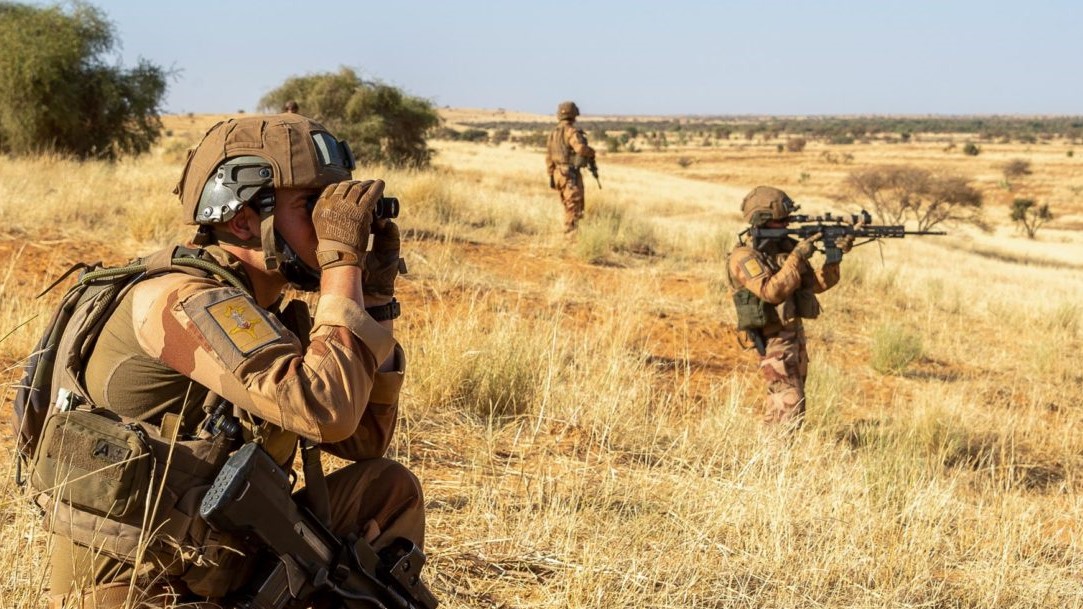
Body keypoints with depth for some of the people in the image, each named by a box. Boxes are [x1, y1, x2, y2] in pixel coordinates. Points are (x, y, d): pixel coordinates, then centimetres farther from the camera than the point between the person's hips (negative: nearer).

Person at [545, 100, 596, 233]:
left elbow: (549, 156, 12)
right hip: (571, 174, -8)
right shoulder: (571, 131, -15)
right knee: (574, 205, -5)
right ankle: (571, 232, -9)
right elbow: (581, 148, -31)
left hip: (559, 173, 8)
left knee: (569, 206, 18)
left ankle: (568, 232, 23)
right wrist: (591, 152, -10)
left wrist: (551, 176, 17)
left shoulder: (553, 132, 10)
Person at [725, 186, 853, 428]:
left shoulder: (785, 248, 8)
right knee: (789, 405, -14)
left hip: (796, 334, 8)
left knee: (779, 401, 15)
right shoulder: (744, 257, -14)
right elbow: (772, 291, -27)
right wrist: (797, 257, -26)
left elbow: (817, 283, 9)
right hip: (774, 340, -8)